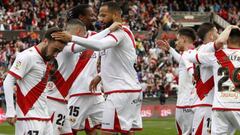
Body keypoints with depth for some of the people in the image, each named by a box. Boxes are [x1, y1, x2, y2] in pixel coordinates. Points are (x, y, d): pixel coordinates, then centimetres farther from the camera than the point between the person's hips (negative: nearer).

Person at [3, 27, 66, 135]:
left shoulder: (45, 59, 16)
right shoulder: (28, 56, -11)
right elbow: (8, 82, -14)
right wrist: (10, 111, -20)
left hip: (44, 116, 9)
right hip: (29, 117, -9)